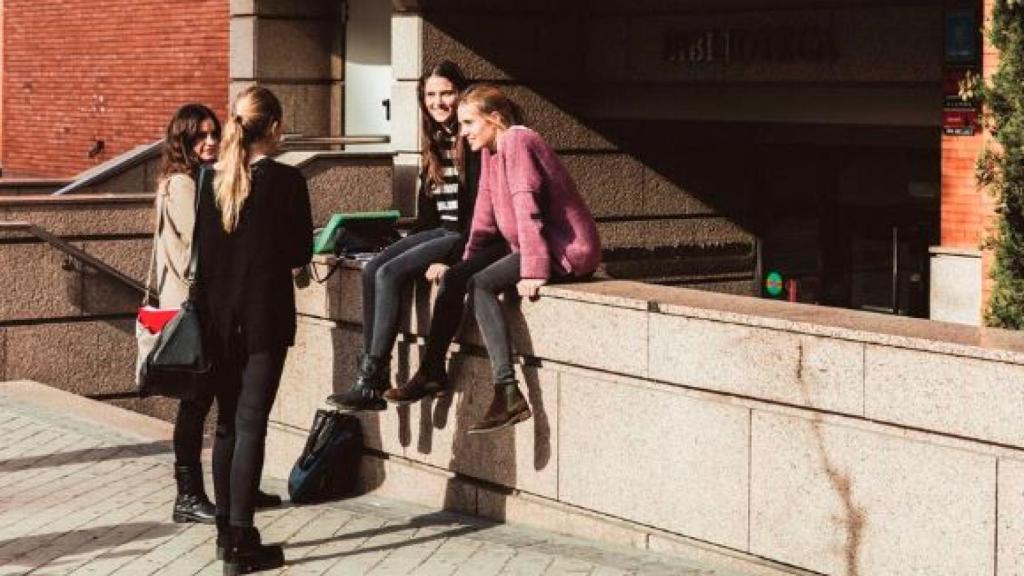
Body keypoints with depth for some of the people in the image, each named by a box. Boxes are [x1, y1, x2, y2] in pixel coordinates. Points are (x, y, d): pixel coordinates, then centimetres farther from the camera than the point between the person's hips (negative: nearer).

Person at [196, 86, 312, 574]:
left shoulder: (213, 181, 3)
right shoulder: (286, 181, -10)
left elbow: (204, 249, 6)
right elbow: (300, 253, -6)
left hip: (218, 314, 5)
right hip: (265, 316, -5)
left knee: (228, 422, 14)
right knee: (251, 424, -4)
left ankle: (226, 529, 21)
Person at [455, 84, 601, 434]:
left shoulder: (516, 142, -14)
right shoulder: (490, 150, 15)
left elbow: (527, 206, -21)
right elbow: (485, 214, 17)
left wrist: (533, 271, -26)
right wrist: (467, 262, 9)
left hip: (568, 248, -10)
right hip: (538, 244, 10)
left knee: (480, 284, -24)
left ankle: (508, 394, -30)